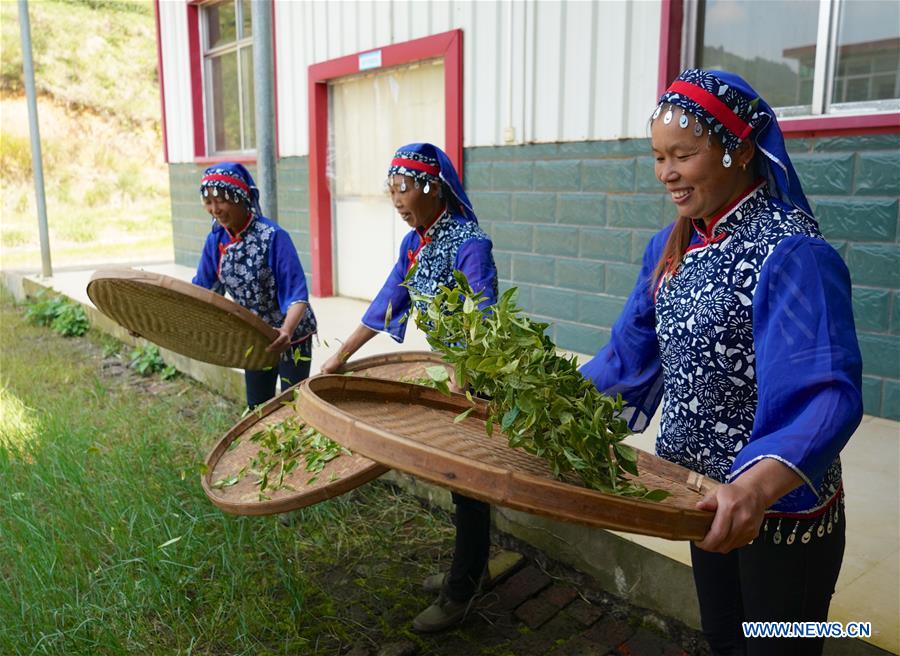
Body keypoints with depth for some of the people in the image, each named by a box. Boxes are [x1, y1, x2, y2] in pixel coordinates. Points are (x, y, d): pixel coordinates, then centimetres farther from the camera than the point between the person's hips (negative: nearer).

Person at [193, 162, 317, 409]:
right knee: (256, 407, 17)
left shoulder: (273, 236, -24)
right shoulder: (216, 240, -5)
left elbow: (297, 295, -28)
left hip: (290, 336, -6)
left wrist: (287, 331, -46)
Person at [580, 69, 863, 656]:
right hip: (712, 496, 7)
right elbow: (630, 355, 6)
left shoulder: (790, 250, -23)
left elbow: (828, 394, -33)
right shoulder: (670, 247, 1)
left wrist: (759, 485, -49)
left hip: (783, 507, -7)